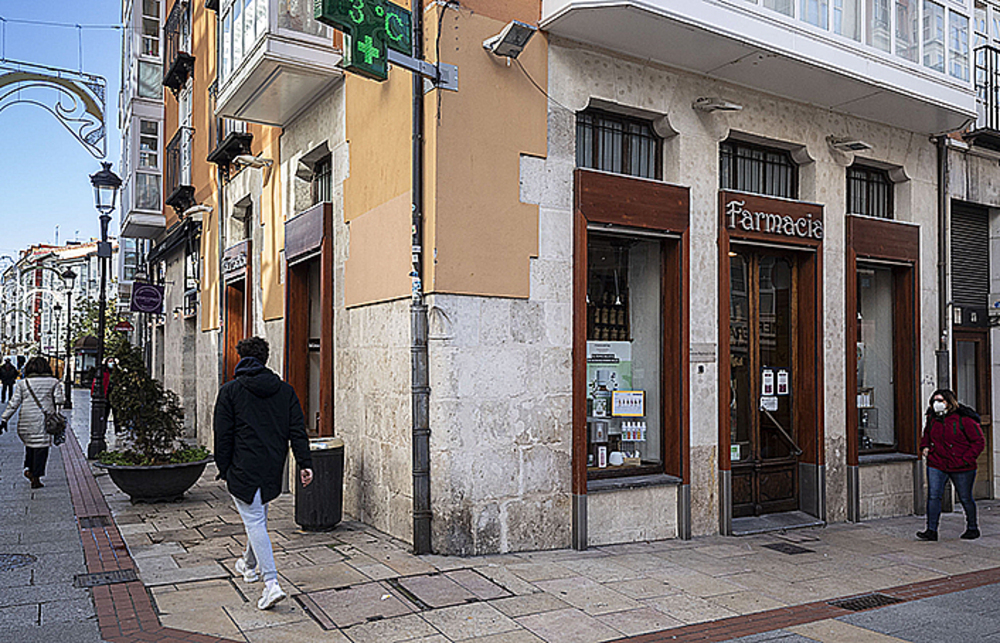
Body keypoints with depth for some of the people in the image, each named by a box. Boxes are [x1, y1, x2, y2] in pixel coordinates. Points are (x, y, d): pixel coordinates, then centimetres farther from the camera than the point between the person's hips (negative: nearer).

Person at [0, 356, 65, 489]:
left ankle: (28, 468, 10)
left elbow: (13, 403, 3)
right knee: (41, 447, 1)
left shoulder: (23, 383, 5)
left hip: (26, 420, 2)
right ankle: (36, 478, 0)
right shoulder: (53, 382, 2)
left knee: (30, 444, 23)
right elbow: (59, 401, -2)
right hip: (43, 419, -2)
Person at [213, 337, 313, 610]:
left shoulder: (230, 391, -6)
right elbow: (297, 430, -1)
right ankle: (250, 565, 44)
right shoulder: (285, 390, 5)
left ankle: (271, 584, -13)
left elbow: (223, 435, -5)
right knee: (259, 516, 24)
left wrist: (224, 469, 3)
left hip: (244, 469, -5)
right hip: (273, 469, 5)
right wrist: (305, 463, -2)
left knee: (254, 521, -4)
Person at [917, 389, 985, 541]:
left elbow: (979, 441, -7)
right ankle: (931, 530, -2)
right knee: (933, 496, -6)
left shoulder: (964, 419, -11)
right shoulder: (932, 419, 5)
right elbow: (926, 435, 26)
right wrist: (925, 446, 7)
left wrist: (966, 459, -14)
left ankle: (972, 528, 31)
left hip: (961, 468, -4)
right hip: (936, 466, 4)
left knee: (965, 498, 10)